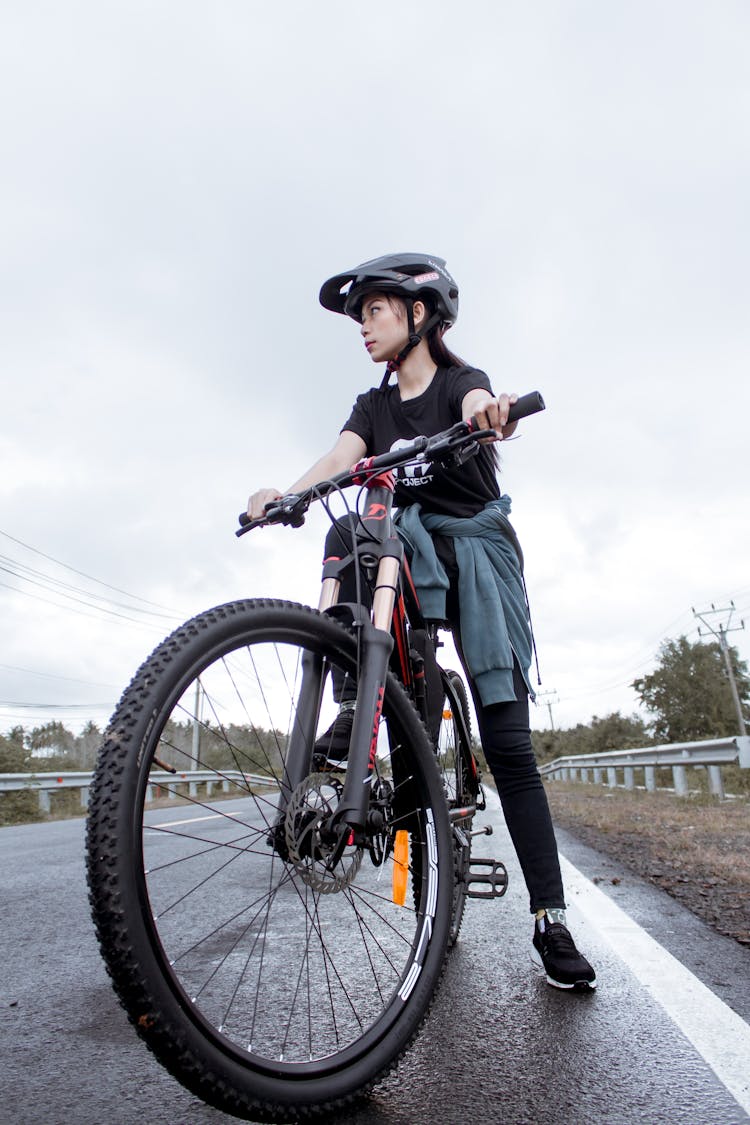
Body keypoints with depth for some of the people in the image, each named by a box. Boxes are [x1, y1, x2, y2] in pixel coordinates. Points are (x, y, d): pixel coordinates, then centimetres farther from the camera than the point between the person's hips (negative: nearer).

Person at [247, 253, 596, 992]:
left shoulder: (461, 380, 2)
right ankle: (357, 706, -21)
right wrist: (282, 495, -29)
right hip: (406, 556, 3)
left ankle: (550, 920, 3)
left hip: (475, 551, -3)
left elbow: (481, 409, -23)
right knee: (347, 534, -31)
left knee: (507, 742, -7)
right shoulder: (373, 406, 13)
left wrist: (487, 412, -49)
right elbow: (337, 460, -8)